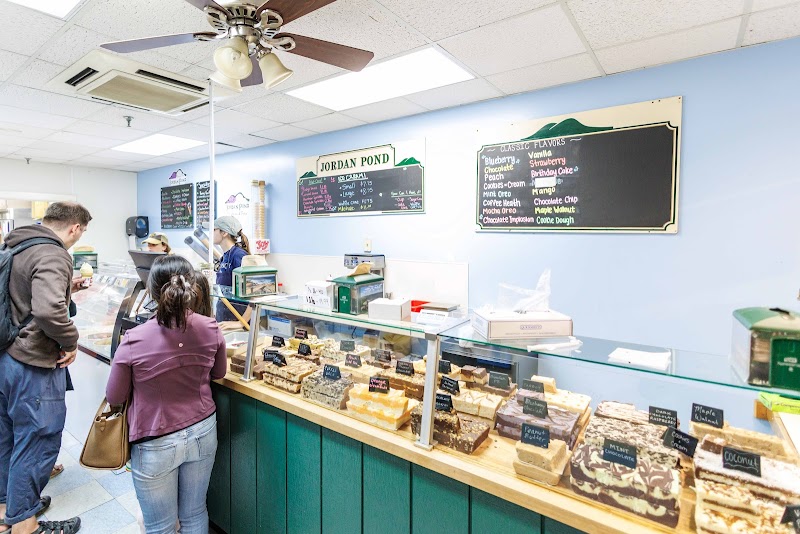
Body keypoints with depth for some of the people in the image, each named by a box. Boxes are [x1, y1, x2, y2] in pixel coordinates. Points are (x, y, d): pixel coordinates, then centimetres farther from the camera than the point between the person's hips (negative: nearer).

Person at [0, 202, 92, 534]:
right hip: (33, 364, -10)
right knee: (38, 442, 6)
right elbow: (48, 310, -34)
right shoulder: (53, 256, -22)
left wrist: (68, 286, 17)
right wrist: (71, 340, -19)